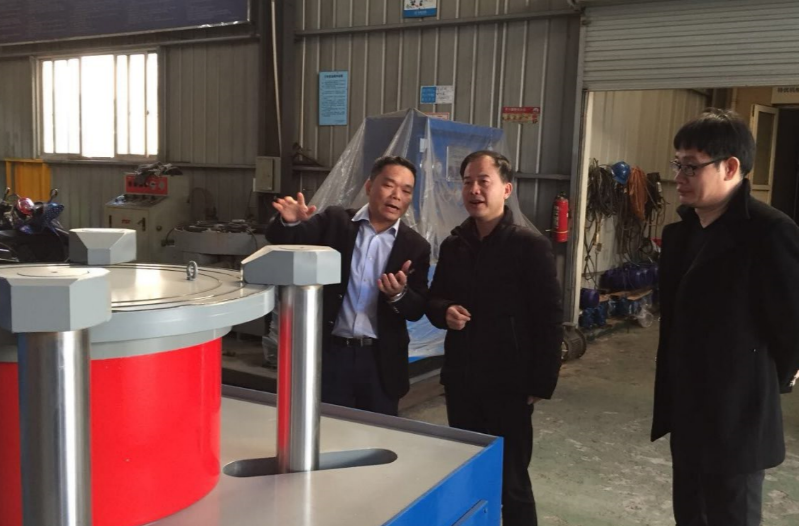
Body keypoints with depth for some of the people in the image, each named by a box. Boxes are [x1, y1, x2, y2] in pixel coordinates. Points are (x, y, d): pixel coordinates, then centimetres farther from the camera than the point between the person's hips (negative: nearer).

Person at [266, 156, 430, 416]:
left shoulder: (415, 246, 2)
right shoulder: (334, 221, 1)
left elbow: (417, 310, -1)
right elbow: (282, 240, -7)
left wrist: (399, 295, -23)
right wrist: (289, 221, -30)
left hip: (380, 360, 1)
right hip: (329, 352, -1)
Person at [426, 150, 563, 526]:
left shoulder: (531, 246, -9)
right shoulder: (453, 246, 8)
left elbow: (549, 321, -10)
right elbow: (433, 301, 16)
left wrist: (541, 385, -12)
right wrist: (445, 312, -8)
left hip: (509, 384, -5)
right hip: (460, 381, 5)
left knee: (511, 482, 7)